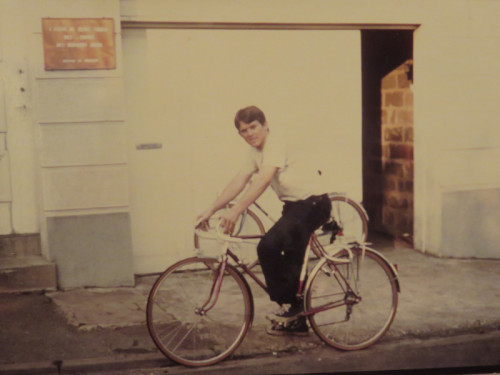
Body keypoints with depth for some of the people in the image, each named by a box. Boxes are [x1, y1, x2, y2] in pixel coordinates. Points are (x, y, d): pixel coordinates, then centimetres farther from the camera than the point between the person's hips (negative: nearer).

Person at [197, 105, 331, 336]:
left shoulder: (275, 144, -17)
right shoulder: (255, 151, 11)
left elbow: (263, 180, -31)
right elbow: (239, 182, 4)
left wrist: (235, 211, -38)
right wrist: (211, 210, -5)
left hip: (312, 204, -10)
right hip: (295, 205, 10)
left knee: (268, 247, -23)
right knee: (291, 263, 16)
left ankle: (289, 304, -8)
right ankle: (296, 321, 29)